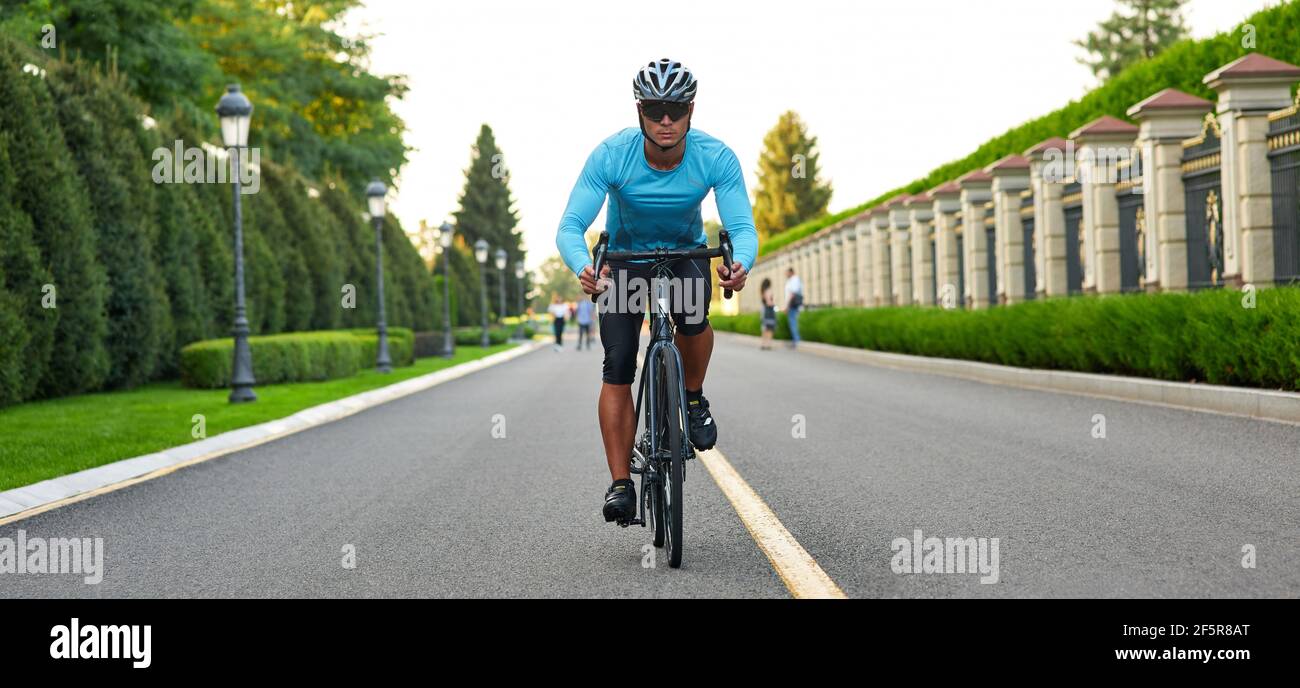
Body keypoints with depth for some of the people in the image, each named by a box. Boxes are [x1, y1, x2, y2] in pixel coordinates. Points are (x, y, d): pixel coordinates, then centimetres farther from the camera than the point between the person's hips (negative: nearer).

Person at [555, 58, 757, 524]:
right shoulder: (610, 156, -28)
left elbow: (742, 227, -28)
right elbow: (571, 227, -30)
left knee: (691, 312, -33)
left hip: (686, 253, 0)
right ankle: (620, 483, -7)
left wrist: (740, 265, -51)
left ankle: (694, 398, -3)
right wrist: (583, 269, -51)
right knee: (618, 367, -13)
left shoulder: (716, 158, -25)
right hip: (624, 257, 0)